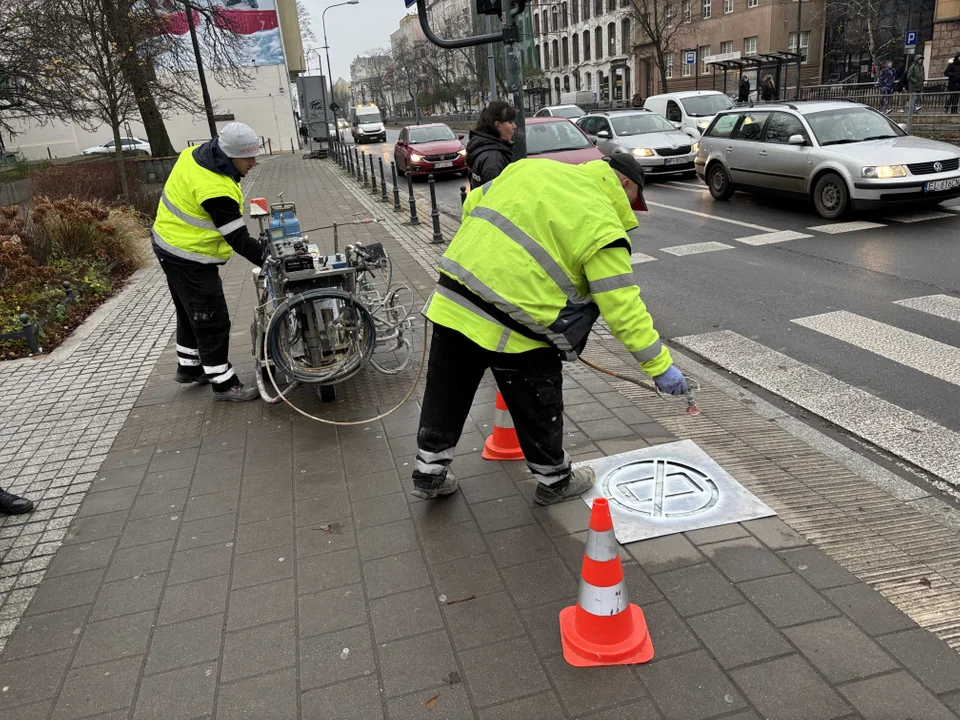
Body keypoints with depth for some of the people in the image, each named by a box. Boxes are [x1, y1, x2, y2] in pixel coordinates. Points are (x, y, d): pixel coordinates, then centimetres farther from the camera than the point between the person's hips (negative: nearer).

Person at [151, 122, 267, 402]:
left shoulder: (195, 153, -3)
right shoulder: (216, 190, -31)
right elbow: (239, 240, -27)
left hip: (170, 246, 10)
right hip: (189, 260, -10)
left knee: (191, 314, 24)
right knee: (213, 322, -1)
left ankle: (189, 366, 41)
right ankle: (224, 384, 10)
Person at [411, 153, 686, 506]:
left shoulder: (531, 166, 13)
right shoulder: (602, 225, -6)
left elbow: (473, 204, 20)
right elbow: (623, 308, -9)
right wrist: (660, 365, -3)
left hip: (451, 300, 6)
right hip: (510, 329, -6)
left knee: (446, 394, 21)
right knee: (538, 407, 16)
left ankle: (429, 472, 36)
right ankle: (554, 480, 36)